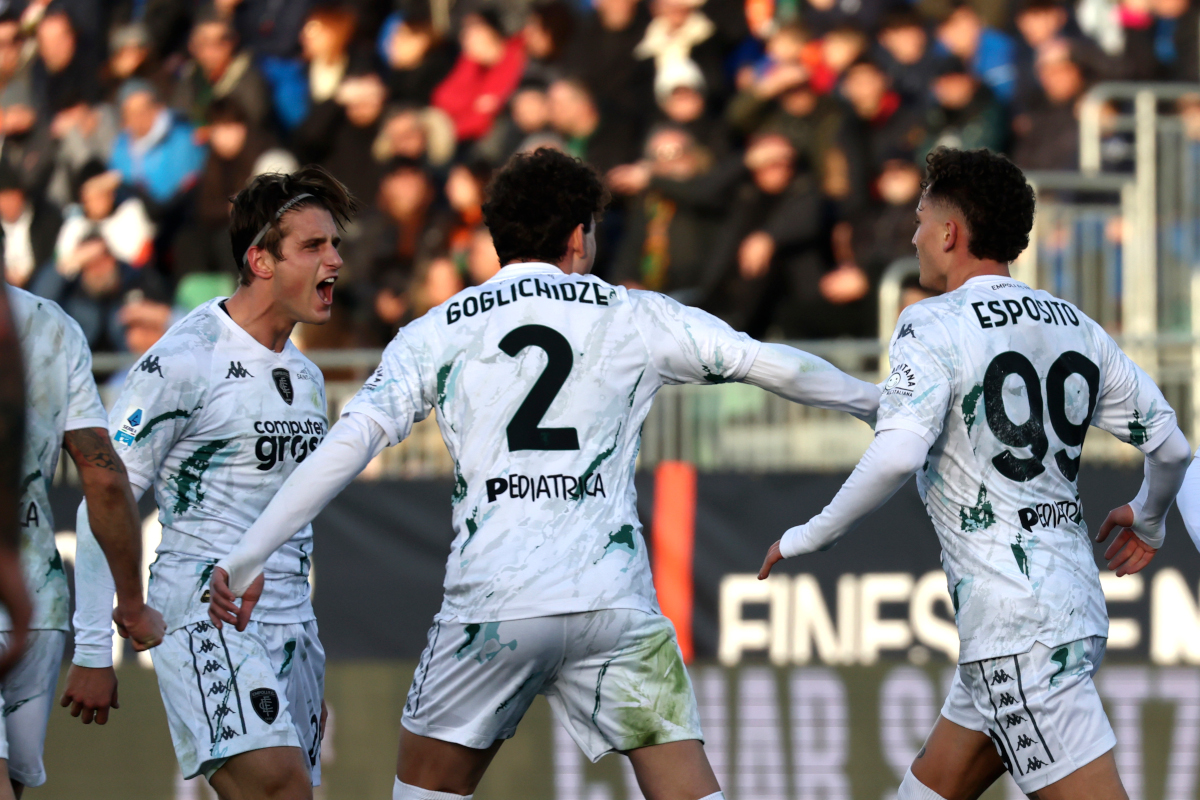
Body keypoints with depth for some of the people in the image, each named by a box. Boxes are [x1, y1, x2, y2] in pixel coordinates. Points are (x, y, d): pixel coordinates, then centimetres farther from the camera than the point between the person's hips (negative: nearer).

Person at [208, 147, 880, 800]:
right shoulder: (631, 317, 10)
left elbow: (350, 443, -1)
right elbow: (775, 366, 14)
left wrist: (247, 558, 0)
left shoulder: (439, 333, 9)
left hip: (490, 599, 0)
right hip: (613, 601, 0)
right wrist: (873, 402, 32)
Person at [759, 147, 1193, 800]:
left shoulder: (933, 326, -9)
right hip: (1075, 606, 8)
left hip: (1016, 628, -8)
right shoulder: (1076, 326, 12)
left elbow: (897, 457, -24)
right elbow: (1170, 447, 15)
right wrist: (1147, 519, 36)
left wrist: (810, 537, -10)